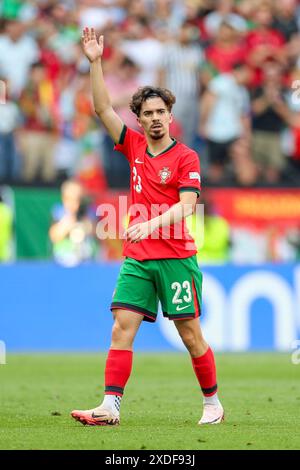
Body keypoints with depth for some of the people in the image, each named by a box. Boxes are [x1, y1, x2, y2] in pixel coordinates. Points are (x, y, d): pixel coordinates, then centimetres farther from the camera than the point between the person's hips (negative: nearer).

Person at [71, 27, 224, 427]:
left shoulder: (186, 157, -4)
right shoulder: (134, 146, 10)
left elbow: (186, 206, -15)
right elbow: (102, 108, 6)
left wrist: (152, 224, -30)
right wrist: (95, 62, -3)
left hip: (176, 258, -4)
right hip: (137, 259, 4)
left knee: (191, 335, 1)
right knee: (122, 329, -6)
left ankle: (213, 403, 15)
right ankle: (110, 407, -10)